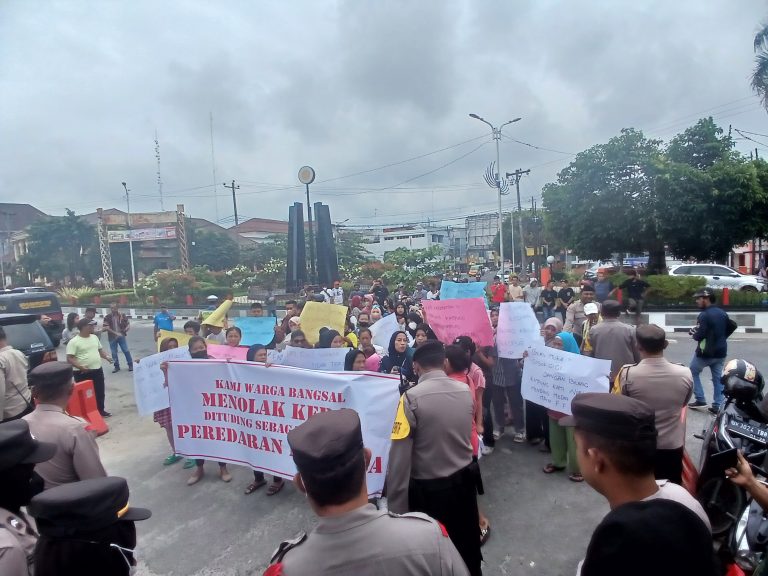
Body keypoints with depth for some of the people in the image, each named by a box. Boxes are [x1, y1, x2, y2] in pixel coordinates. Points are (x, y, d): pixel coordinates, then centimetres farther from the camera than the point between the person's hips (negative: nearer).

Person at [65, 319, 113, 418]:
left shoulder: (94, 337, 10)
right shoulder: (74, 342, -12)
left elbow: (100, 350, 21)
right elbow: (69, 358, -16)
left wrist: (106, 357, 2)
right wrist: (80, 367, -29)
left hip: (97, 370, 7)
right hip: (83, 373, -7)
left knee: (100, 392, 14)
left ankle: (101, 410, 29)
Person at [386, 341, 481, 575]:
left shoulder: (412, 398, -23)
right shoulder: (465, 391, -8)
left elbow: (399, 457, -23)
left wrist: (396, 508, -17)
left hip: (428, 489, -4)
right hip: (463, 480, 5)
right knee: (467, 549, 26)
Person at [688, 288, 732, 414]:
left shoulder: (704, 315, -20)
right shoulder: (723, 313, 7)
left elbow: (699, 336, -23)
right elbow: (730, 329, 18)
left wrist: (693, 332, -3)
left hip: (705, 352, -7)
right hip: (720, 352, 7)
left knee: (693, 373, 12)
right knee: (718, 378, 11)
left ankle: (700, 400, 9)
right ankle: (717, 406, 13)